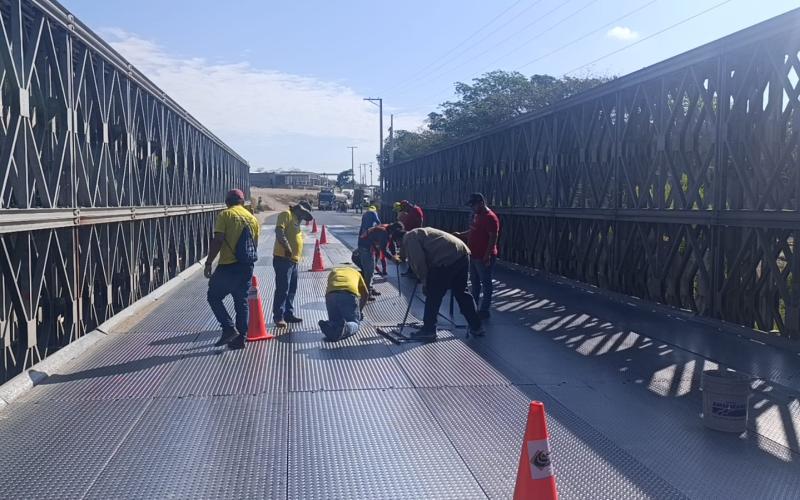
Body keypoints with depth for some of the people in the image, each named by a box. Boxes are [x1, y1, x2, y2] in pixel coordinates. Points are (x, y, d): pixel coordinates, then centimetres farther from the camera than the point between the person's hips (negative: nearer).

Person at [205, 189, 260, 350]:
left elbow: (217, 241, -14)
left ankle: (229, 329, 0)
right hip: (247, 266, 5)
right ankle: (241, 337, 15)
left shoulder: (225, 215, -5)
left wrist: (208, 262, -9)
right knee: (242, 302, 12)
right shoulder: (252, 218, 10)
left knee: (213, 297, 10)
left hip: (228, 265, -5)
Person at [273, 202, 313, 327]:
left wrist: (297, 255, 18)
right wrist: (287, 248, -23)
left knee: (291, 289, 14)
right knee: (282, 289, -8)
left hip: (293, 260, 10)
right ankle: (278, 317, -2)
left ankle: (289, 314, 23)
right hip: (283, 258, -10)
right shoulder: (286, 215, -7)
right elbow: (279, 231, -22)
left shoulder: (296, 219, 22)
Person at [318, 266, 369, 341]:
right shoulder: (355, 272, 35)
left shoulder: (332, 272, 37)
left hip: (331, 296, 2)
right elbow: (365, 294, 34)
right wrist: (359, 310, 46)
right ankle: (345, 329, -23)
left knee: (335, 321, 19)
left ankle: (328, 326, -16)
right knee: (353, 323, 11)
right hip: (350, 295, -2)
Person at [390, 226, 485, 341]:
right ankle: (476, 327, 27)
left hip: (446, 259, -9)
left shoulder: (409, 238, 4)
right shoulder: (418, 233, 33)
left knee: (433, 297, 3)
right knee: (461, 293, 20)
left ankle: (428, 331, 10)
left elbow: (418, 262, -8)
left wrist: (424, 282, 3)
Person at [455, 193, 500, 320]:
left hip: (484, 257, -9)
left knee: (486, 284, 0)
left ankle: (484, 310, 5)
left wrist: (487, 255, -24)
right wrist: (460, 235, 8)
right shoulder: (476, 215, 12)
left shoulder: (490, 217, -17)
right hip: (473, 255, 9)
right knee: (475, 282, 17)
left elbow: (493, 238, -20)